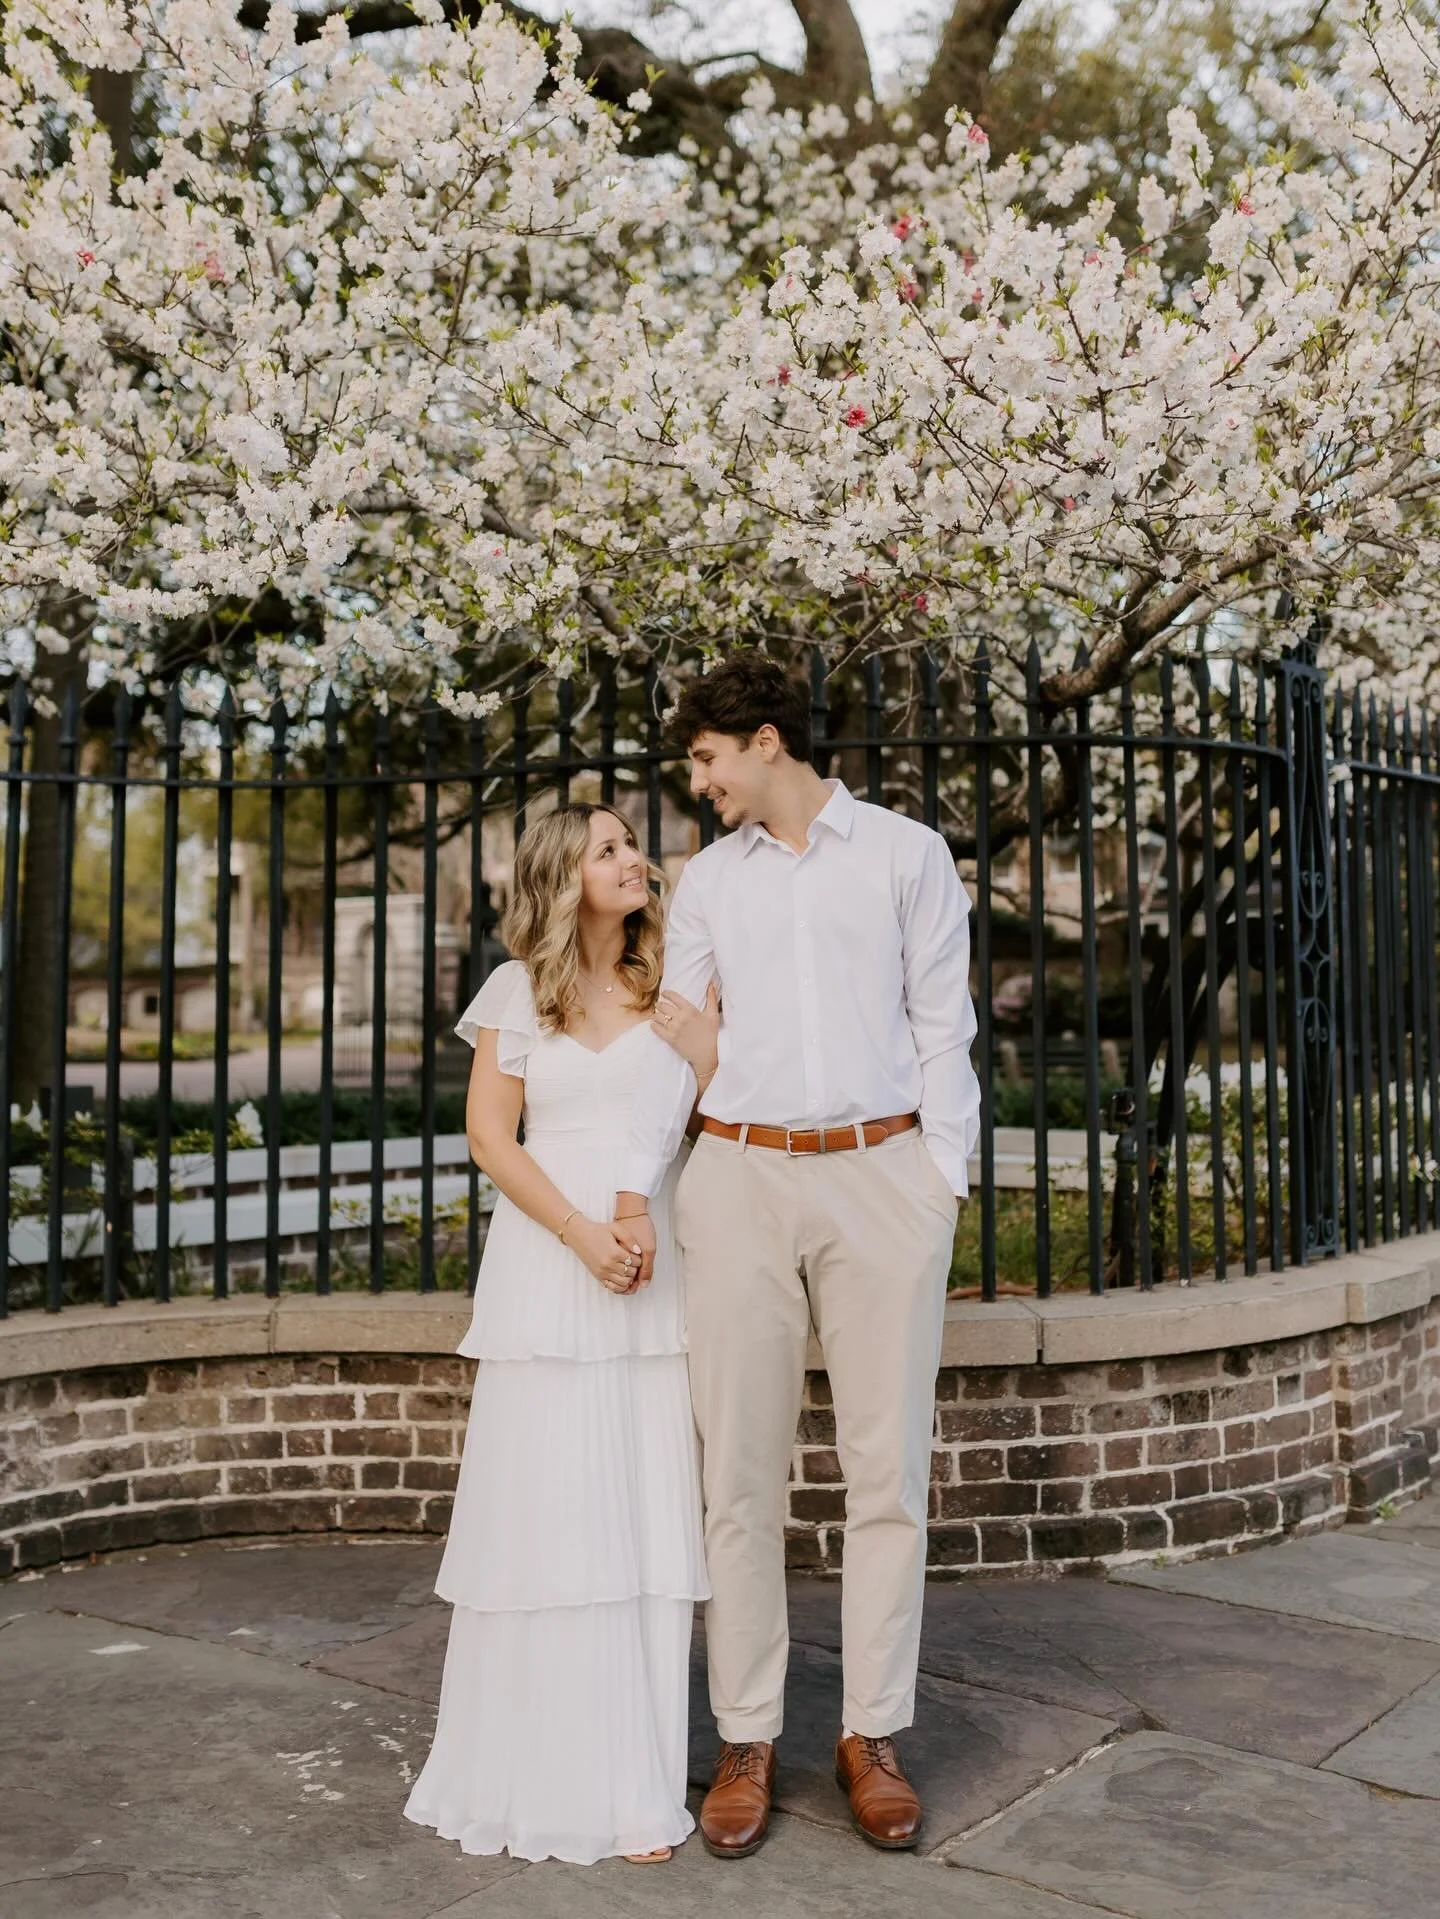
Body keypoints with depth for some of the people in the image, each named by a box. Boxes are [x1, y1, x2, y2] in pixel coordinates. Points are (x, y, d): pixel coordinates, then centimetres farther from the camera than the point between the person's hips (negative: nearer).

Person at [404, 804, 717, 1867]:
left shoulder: (674, 980, 11)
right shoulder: (519, 989, 7)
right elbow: (490, 1132, 1)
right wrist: (581, 1233, -11)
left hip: (658, 1268, 1)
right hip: (547, 1263, -1)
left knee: (646, 1520, 2)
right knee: (543, 1513, 1)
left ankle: (633, 1784, 11)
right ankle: (530, 1778, 13)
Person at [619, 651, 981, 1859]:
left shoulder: (907, 853, 6)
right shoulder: (708, 879, 13)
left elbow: (943, 1025, 3)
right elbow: (675, 1035, 10)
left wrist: (946, 1182, -4)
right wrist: (636, 1185, -1)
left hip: (883, 1174, -2)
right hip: (740, 1178, 2)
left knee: (888, 1467, 3)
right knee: (741, 1470, 3)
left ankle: (873, 1736, 16)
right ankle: (749, 1740, 14)